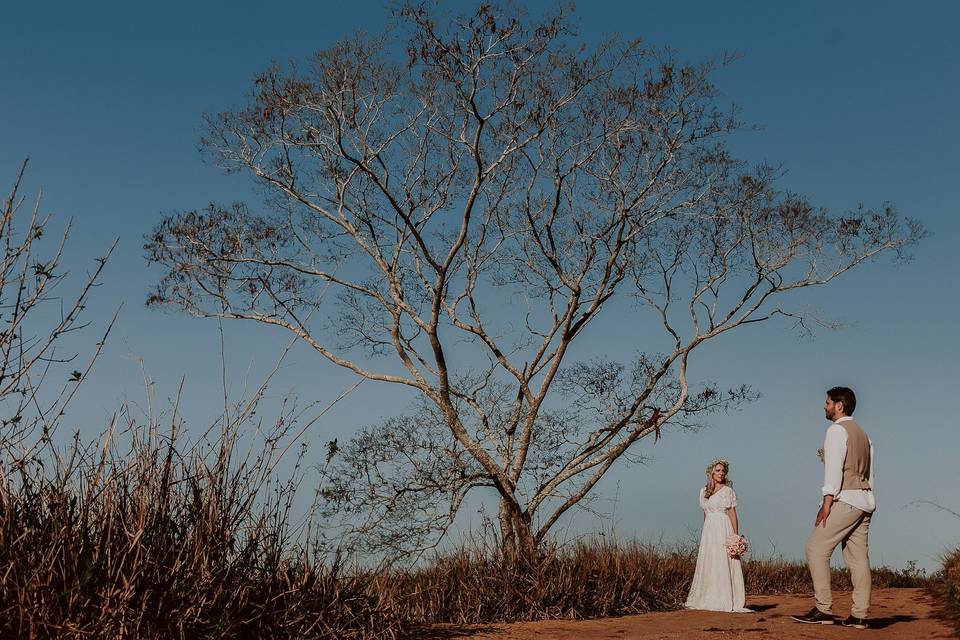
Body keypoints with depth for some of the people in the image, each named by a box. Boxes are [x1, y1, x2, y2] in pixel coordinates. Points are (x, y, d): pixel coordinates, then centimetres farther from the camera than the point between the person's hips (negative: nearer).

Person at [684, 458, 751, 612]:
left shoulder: (728, 491, 0)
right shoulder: (704, 491, 13)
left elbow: (733, 514, -3)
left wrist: (736, 536, -10)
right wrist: (705, 534, 13)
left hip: (724, 530, -5)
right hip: (708, 530, 5)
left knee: (724, 564, -7)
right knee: (707, 566, 5)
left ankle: (728, 601, -4)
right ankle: (707, 600, 11)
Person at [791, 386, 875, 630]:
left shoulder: (837, 430, -6)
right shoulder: (864, 435, 22)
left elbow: (834, 467, -15)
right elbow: (870, 473, 20)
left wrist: (827, 502, -19)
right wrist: (865, 503, 20)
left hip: (846, 500, -9)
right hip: (865, 500, 9)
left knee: (816, 548, -8)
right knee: (858, 557, 6)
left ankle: (824, 610, -12)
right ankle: (859, 616, 5)